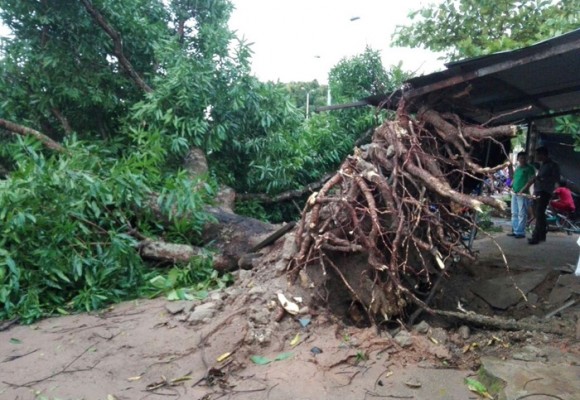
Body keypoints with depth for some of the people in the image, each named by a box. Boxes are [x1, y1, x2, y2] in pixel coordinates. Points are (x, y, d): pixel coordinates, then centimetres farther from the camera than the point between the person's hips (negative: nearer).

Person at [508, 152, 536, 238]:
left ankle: (520, 232, -7)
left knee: (521, 214, -8)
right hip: (514, 193, 8)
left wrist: (524, 189, -20)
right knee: (514, 213, 10)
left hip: (523, 194, -8)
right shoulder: (517, 168, 18)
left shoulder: (529, 168, -3)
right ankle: (515, 230, 16)